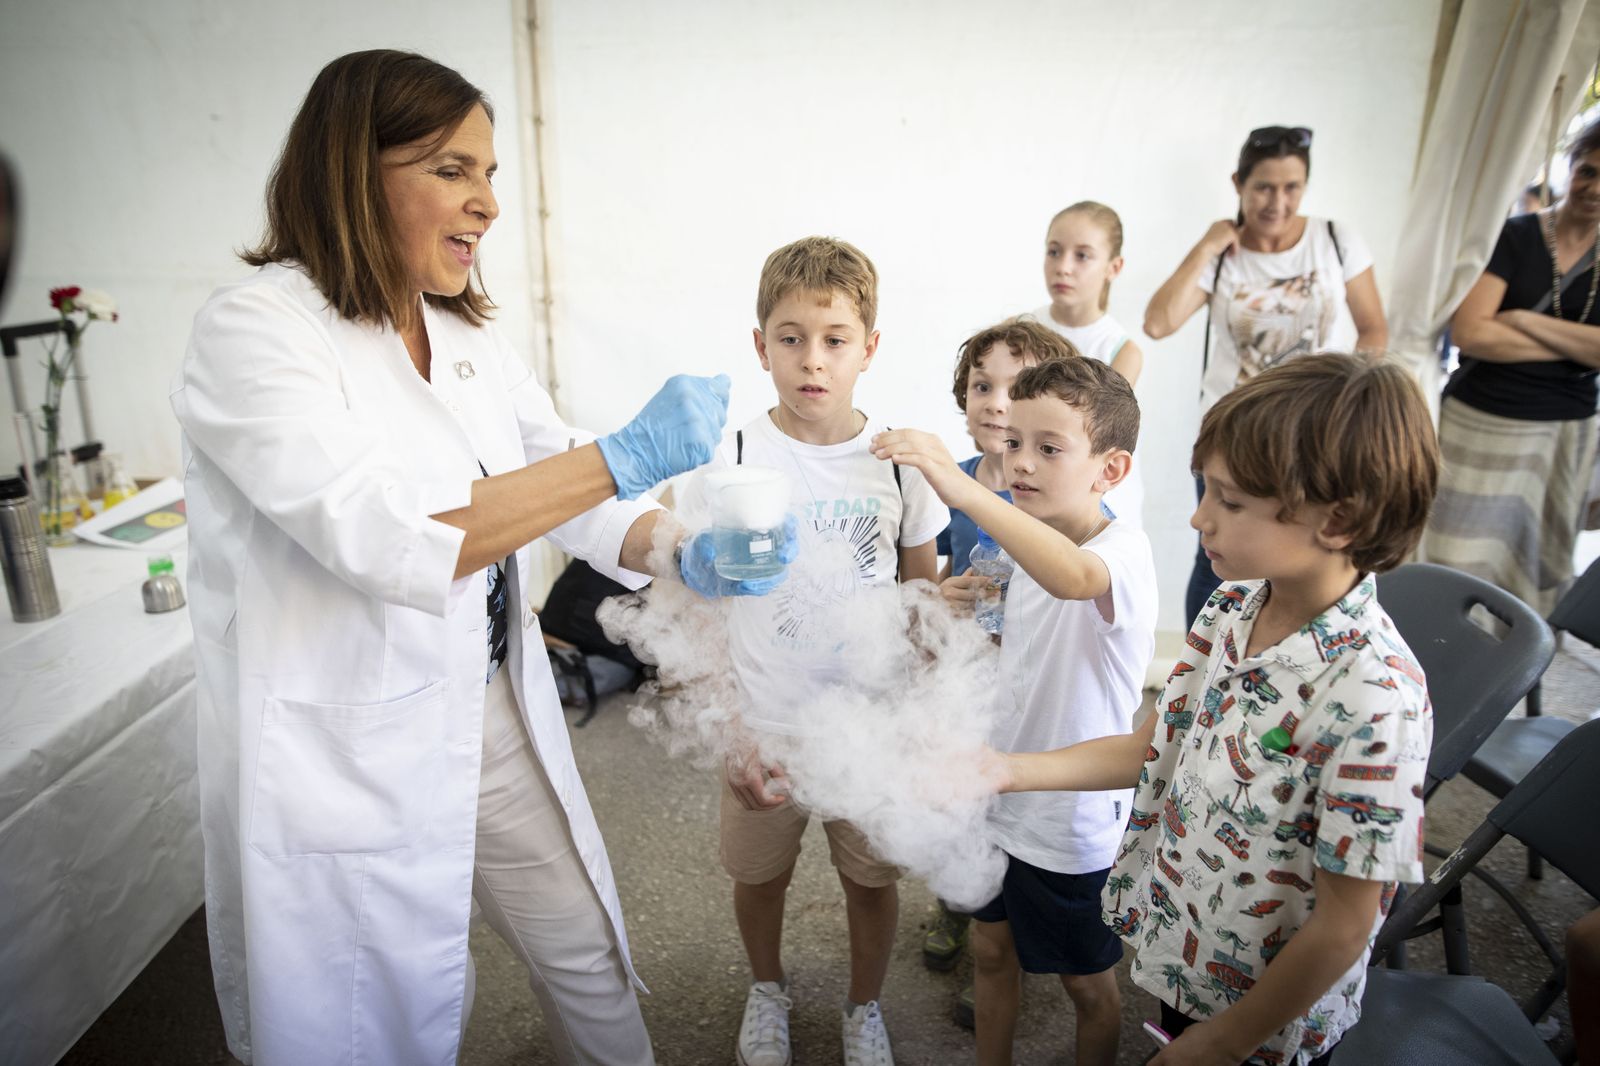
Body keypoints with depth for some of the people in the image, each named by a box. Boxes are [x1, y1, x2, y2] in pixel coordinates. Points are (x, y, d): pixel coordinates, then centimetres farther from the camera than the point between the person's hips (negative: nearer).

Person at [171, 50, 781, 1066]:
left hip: (498, 711, 6)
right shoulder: (253, 329, -16)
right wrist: (625, 455, -29)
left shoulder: (471, 338, 5)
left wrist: (680, 546, -14)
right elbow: (384, 538, -29)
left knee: (588, 960, 19)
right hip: (354, 758, -6)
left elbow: (565, 488, 6)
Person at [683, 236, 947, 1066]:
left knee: (873, 878, 16)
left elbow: (925, 595, 4)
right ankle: (767, 990, 51)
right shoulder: (732, 461, -11)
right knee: (759, 873, 19)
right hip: (764, 727, 0)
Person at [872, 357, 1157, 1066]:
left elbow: (1074, 577, -52)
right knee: (991, 948, 24)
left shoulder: (1123, 549, -24)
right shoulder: (1029, 543, 0)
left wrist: (960, 487, -60)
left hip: (1073, 819, -7)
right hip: (1001, 791, 7)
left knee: (1086, 981, 17)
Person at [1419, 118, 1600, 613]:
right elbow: (1469, 332, -15)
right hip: (1481, 422, -3)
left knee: (1539, 559, 13)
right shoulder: (1514, 237, -4)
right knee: (1462, 561, -1)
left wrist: (1525, 320, -15)